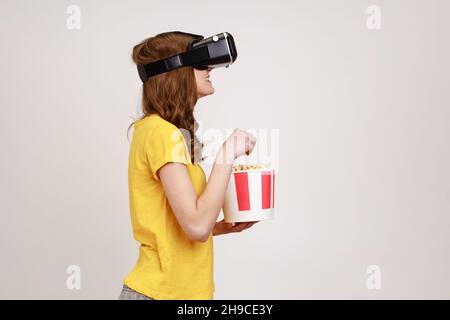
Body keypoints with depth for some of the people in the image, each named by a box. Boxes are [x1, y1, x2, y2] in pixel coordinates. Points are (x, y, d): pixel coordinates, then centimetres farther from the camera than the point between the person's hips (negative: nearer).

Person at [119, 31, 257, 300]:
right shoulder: (162, 132, -18)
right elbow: (197, 226, -24)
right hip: (162, 292, -9)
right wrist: (227, 156, -19)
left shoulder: (172, 132, 11)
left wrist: (222, 227, 3)